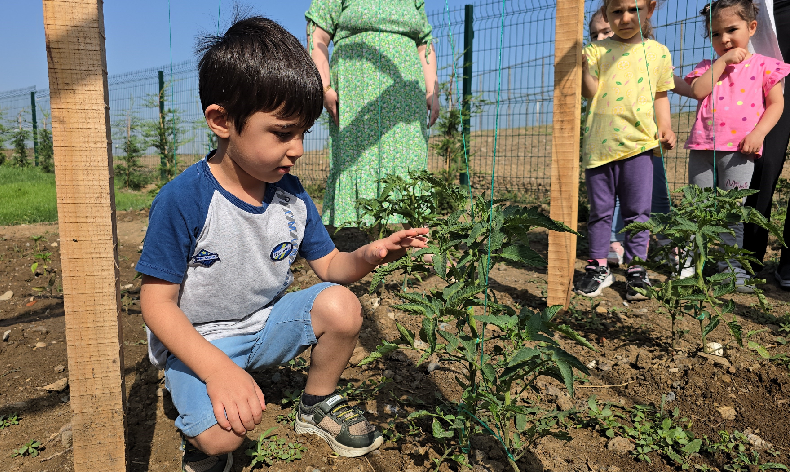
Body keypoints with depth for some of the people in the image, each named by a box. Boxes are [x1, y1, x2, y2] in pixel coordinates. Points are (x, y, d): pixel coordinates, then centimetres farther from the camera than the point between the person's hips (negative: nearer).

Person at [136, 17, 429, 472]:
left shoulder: (292, 194, -5)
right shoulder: (182, 201, -23)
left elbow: (329, 266, 2)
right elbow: (158, 303, -19)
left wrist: (369, 254, -22)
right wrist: (218, 368, -32)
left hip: (267, 323, 6)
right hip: (196, 340, -5)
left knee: (341, 305, -17)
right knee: (223, 431, -30)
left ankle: (318, 404, 12)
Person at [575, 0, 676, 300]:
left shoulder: (658, 53, 10)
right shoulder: (597, 50, 5)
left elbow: (661, 94, 18)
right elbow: (590, 92, -6)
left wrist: (665, 126, 6)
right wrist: (582, 63, -19)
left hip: (639, 143, 1)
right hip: (599, 143, 0)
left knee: (637, 210, 4)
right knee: (600, 210, 8)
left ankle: (637, 269, 16)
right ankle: (598, 267, 20)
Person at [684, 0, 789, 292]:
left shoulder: (763, 66, 7)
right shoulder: (708, 67, 13)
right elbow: (698, 91, -6)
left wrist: (758, 133, -10)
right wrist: (722, 61, -5)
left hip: (739, 150, -2)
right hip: (703, 147, 2)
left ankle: (730, 265, 8)